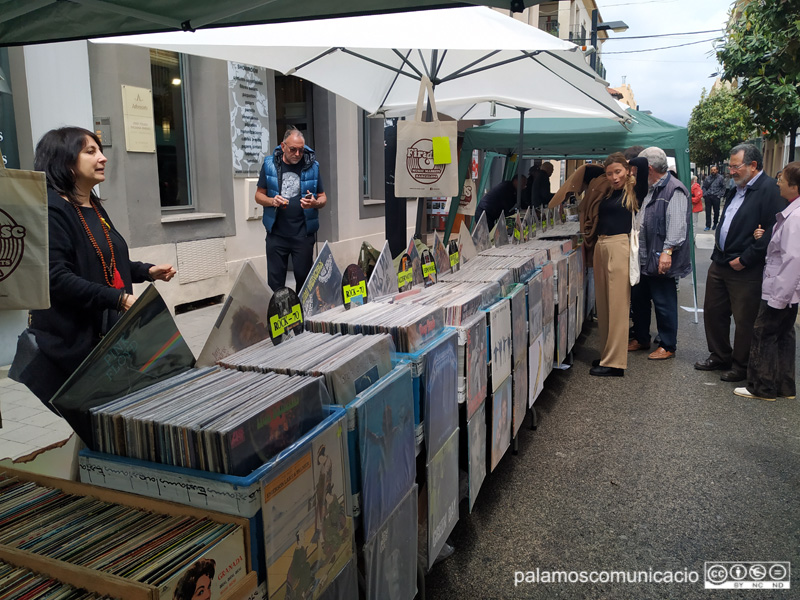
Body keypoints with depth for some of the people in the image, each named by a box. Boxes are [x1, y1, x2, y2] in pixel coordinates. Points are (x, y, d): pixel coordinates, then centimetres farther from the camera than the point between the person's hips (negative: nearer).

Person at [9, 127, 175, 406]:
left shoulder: (94, 207, 14)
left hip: (110, 330, 9)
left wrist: (148, 271, 9)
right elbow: (56, 278, -23)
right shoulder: (50, 209, -14)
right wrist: (120, 299, -28)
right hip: (70, 339, -8)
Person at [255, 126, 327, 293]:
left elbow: (323, 198, 8)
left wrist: (315, 203, -15)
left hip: (303, 234, 0)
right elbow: (259, 195, 9)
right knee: (275, 281, 4)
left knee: (303, 277, 6)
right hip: (276, 233, 0)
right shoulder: (270, 164, 3)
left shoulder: (312, 165, 3)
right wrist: (272, 201, -13)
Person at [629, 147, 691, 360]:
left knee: (664, 303, 0)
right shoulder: (652, 190, 16)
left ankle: (667, 346, 12)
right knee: (638, 298, 17)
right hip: (645, 257, 10)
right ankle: (641, 339, 31)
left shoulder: (674, 190, -15)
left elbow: (677, 225, -23)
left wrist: (667, 251, -28)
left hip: (661, 259, -10)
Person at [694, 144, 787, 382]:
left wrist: (744, 259, -18)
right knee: (713, 311, 16)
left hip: (746, 271, -9)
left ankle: (741, 367, 18)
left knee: (744, 320, 3)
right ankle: (719, 357, 33)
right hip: (720, 264, 9)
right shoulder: (736, 190, 14)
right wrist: (719, 254, 6)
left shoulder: (769, 189, -14)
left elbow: (773, 231, -20)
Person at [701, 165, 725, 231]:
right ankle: (708, 226, 5)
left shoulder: (721, 178, 3)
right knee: (708, 211, 1)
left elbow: (723, 188, 5)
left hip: (716, 197, -2)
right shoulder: (707, 178, 10)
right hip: (708, 196, 2)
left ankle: (715, 224, 21)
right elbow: (703, 186, 15)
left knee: (716, 211, 5)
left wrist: (720, 195, -5)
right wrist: (704, 194, 2)